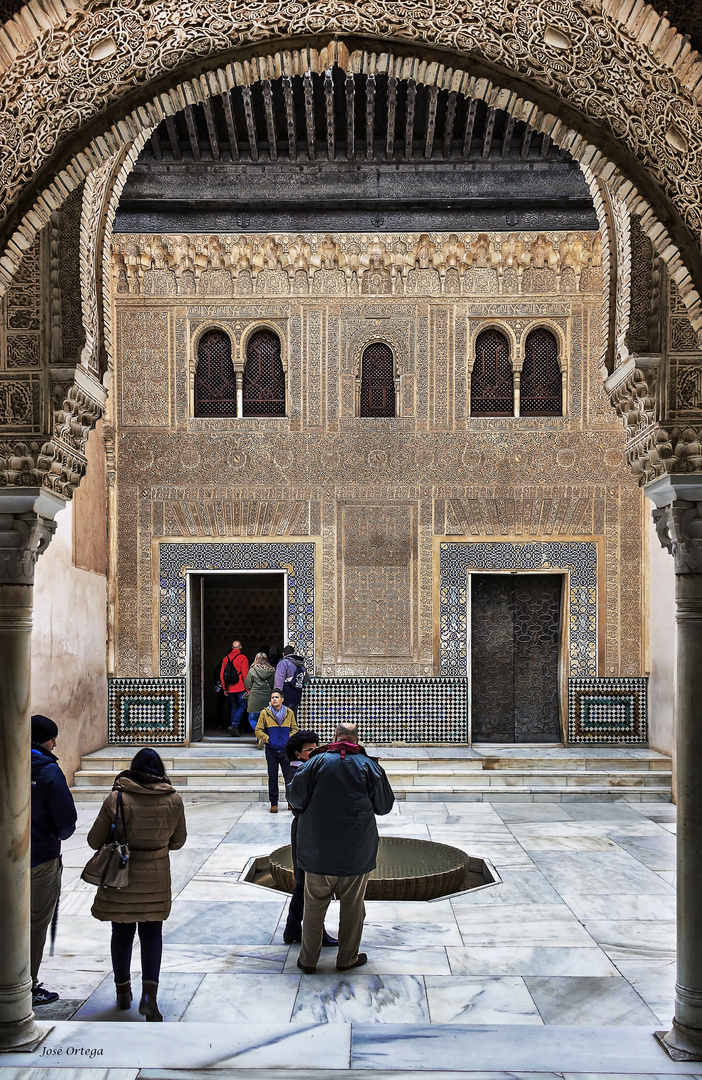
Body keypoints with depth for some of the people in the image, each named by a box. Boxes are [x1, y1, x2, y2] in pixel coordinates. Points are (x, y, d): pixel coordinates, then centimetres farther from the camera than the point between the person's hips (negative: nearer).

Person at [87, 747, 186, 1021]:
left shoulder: (117, 798, -13)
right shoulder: (173, 800, -6)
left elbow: (94, 840, -6)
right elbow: (178, 841, 7)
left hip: (120, 877, -1)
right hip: (156, 878, 1)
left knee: (122, 934, 14)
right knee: (152, 934, 10)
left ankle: (123, 990, 28)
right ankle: (149, 992, -5)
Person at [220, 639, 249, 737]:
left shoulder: (226, 658, 6)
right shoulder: (242, 658, -9)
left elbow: (221, 675, 9)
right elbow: (245, 675, -12)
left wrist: (225, 688, 16)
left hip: (230, 688, 5)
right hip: (240, 688, -5)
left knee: (233, 707, 14)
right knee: (242, 706, 1)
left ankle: (234, 727, 14)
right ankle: (234, 724, -16)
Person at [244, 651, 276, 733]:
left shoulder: (252, 671, -8)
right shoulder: (272, 671, 0)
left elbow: (247, 685, -2)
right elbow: (274, 685, 6)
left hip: (255, 698, -3)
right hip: (268, 698, 3)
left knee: (252, 719, 6)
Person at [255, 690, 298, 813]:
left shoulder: (289, 713, 6)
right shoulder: (264, 713, 1)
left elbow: (294, 729, 13)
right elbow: (258, 731, 3)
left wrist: (289, 739, -2)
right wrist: (268, 739, -7)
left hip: (286, 750, 1)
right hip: (271, 750, -1)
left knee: (289, 777, 1)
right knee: (272, 778, 5)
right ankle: (273, 803, 14)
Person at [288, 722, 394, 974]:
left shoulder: (317, 762, -7)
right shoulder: (369, 766, -4)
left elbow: (295, 798, -6)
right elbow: (385, 806, 5)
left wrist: (305, 812, 14)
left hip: (318, 849, 0)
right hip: (357, 851, 0)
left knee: (314, 905, 11)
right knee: (352, 907, 13)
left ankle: (308, 960, 19)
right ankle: (347, 958, 23)